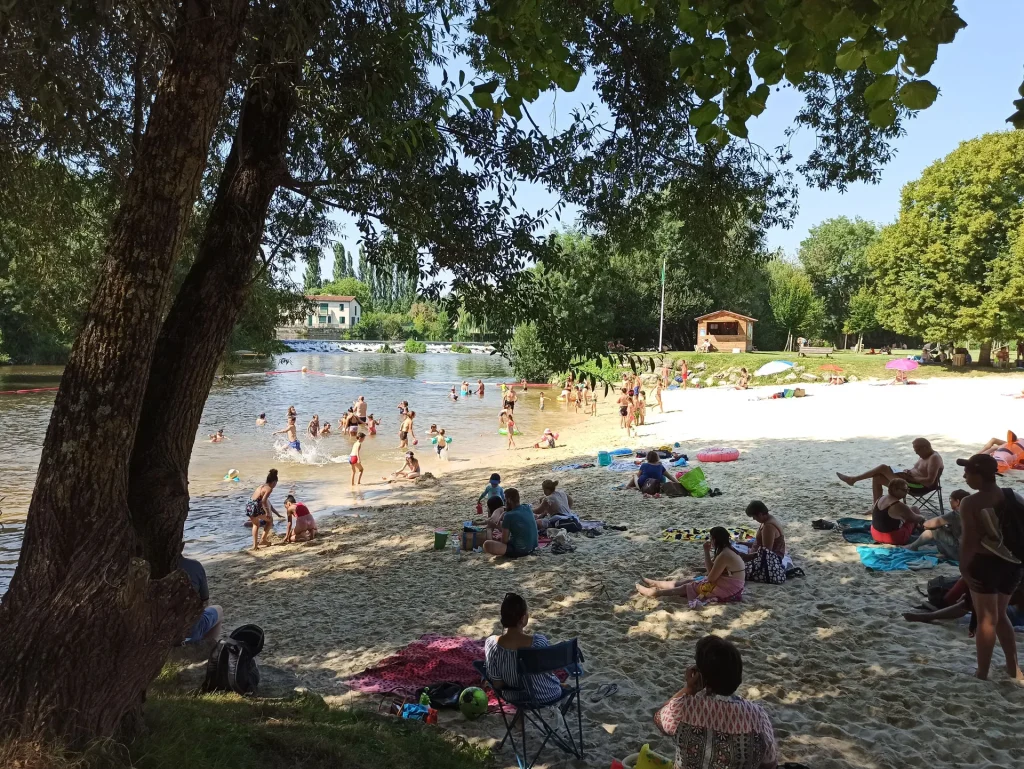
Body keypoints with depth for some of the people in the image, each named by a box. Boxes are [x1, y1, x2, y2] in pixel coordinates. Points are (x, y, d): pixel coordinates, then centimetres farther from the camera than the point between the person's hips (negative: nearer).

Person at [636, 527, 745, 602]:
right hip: (728, 586, 9)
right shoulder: (727, 550, 6)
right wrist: (707, 552, -2)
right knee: (690, 581, 15)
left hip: (726, 591, -9)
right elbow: (713, 571, 6)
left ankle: (654, 592, 11)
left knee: (687, 587, 1)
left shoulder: (724, 555, -26)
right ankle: (656, 583, 27)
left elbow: (711, 578, -22)